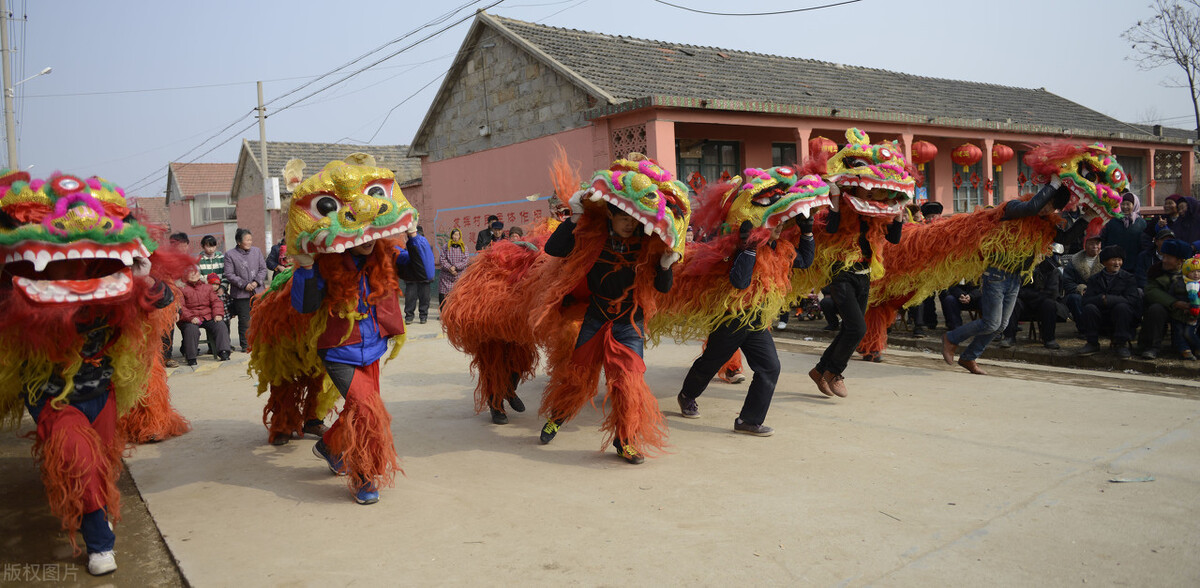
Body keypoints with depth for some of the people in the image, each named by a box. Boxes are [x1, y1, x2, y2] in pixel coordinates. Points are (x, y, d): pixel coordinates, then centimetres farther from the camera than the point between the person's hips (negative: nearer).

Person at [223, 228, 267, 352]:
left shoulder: (257, 251, 9)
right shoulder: (230, 254, -1)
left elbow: (263, 268, 9)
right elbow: (229, 274, -5)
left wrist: (256, 282, -7)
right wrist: (244, 284, -13)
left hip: (257, 291, 3)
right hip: (241, 294, -3)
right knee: (244, 320, -1)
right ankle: (246, 345, 8)